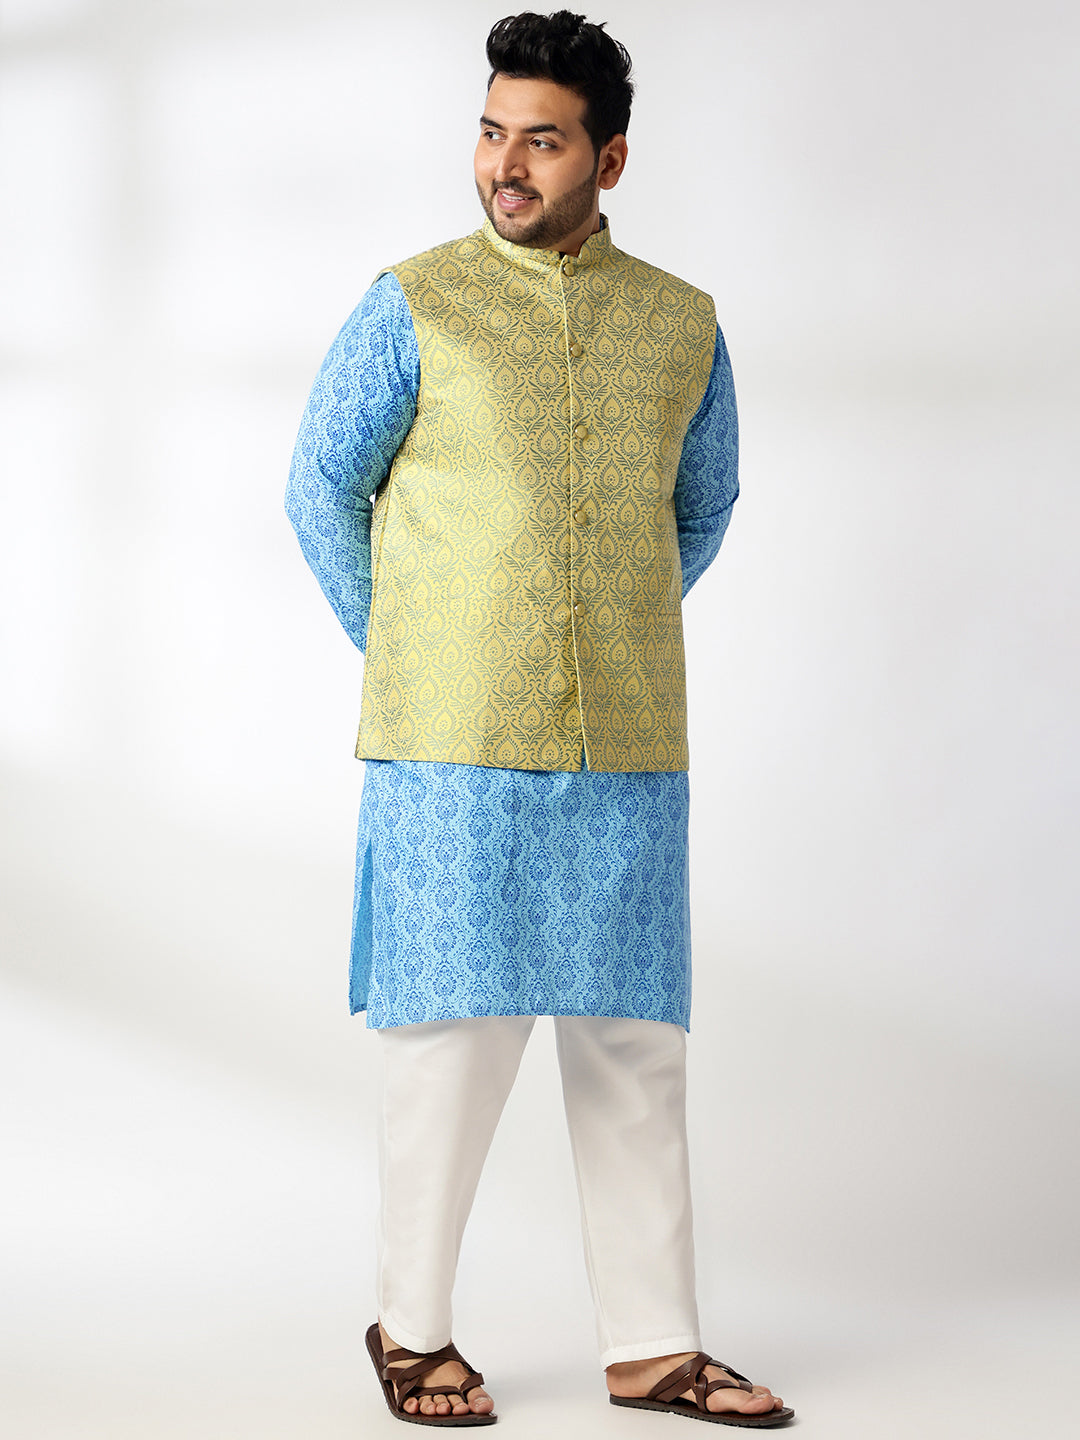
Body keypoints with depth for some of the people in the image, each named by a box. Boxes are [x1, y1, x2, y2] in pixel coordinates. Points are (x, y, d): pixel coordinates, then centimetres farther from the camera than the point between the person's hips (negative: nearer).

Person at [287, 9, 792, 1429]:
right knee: (455, 1032, -1)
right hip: (453, 747, -3)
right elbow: (324, 488, 6)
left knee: (635, 1037, 7)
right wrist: (410, 663, 7)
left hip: (627, 748, 3)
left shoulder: (682, 325, 8)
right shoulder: (413, 309, 0)